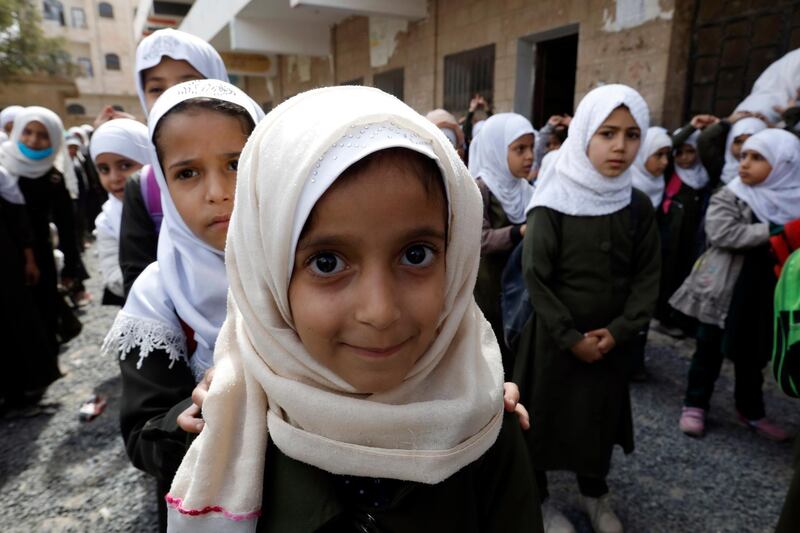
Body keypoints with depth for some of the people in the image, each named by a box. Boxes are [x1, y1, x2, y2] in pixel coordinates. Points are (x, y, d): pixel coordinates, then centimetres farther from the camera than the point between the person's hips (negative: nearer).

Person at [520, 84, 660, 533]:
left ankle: (595, 492, 43)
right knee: (547, 414, 9)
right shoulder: (554, 204, -14)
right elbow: (536, 277, -15)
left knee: (601, 416, 18)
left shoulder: (639, 206, -1)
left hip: (612, 339, 4)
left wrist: (617, 331, -10)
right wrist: (571, 337, -15)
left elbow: (648, 277, 1)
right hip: (555, 337, -4)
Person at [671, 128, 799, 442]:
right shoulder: (730, 196, -7)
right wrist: (772, 231, -23)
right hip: (725, 289, -3)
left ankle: (751, 410, 34)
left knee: (753, 354, 17)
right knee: (710, 350, 7)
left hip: (765, 294, 3)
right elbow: (721, 233, -22)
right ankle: (695, 405, 21)